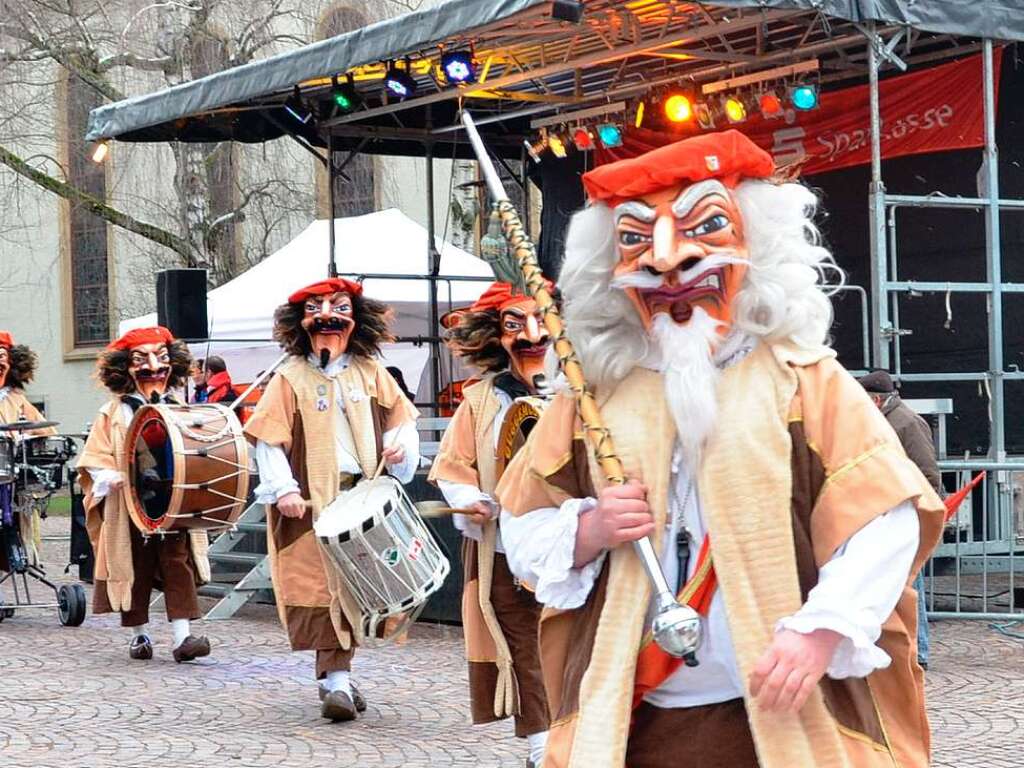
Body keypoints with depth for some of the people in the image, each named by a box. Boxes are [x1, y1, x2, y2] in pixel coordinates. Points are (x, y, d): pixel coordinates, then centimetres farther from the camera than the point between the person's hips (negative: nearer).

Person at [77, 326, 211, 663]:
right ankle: (138, 635, 18)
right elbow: (94, 459, 1)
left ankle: (182, 636, -7)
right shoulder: (113, 414, 2)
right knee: (136, 570, 5)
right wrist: (110, 478, -17)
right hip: (131, 509, -1)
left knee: (178, 565, -5)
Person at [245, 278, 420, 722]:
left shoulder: (371, 373, 10)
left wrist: (400, 446, -5)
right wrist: (283, 489, -13)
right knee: (321, 587, -7)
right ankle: (336, 679, -6)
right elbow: (270, 439, -3)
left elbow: (402, 419, 16)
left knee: (350, 586, 4)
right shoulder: (290, 378, 1)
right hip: (310, 501, -3)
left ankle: (335, 677, 13)